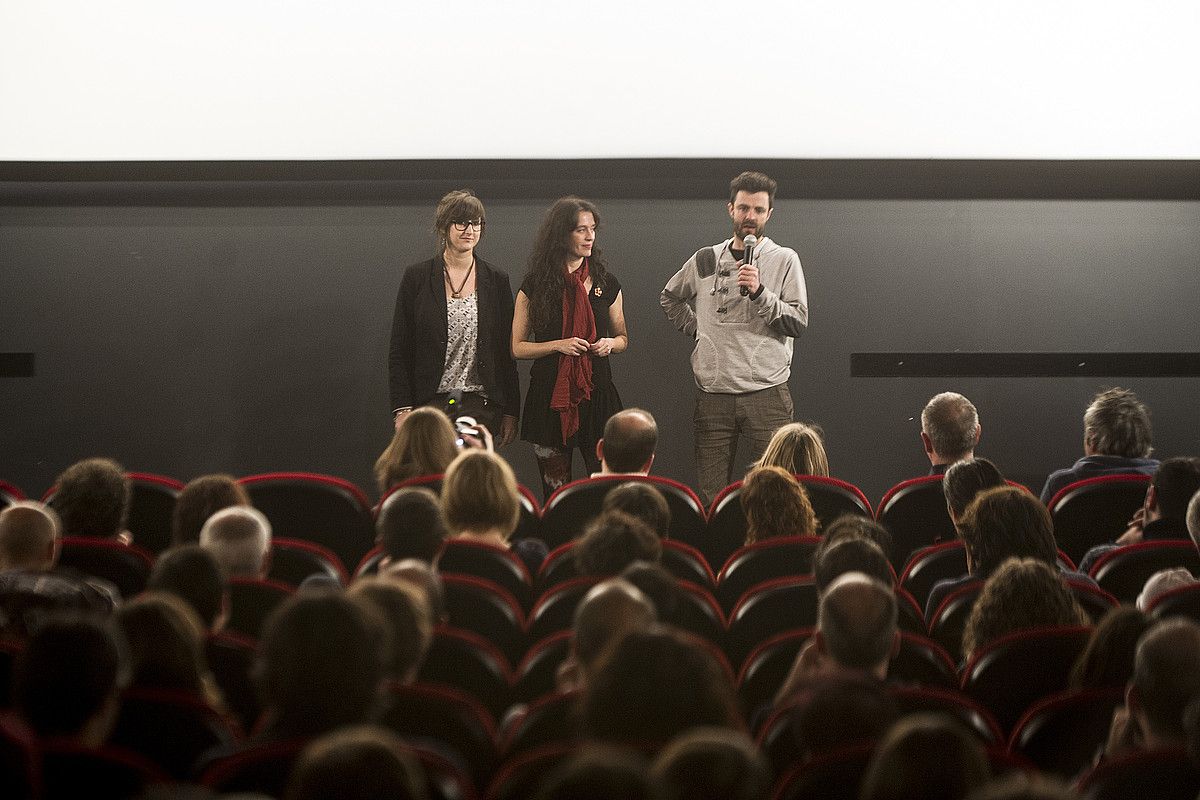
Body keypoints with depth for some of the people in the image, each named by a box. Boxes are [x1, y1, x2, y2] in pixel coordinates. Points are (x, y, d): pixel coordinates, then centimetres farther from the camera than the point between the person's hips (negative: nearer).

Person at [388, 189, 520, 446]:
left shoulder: (497, 280, 9)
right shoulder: (417, 278, 4)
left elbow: (508, 352, 10)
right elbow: (399, 352, 3)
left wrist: (510, 412, 6)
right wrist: (402, 409, -5)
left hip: (481, 405, 1)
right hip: (430, 403, -1)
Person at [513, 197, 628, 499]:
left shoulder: (606, 284, 8)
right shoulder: (535, 286, 2)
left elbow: (623, 338, 20)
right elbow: (517, 347, 4)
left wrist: (610, 344, -3)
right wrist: (558, 345, -12)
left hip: (597, 393, 1)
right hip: (549, 397, -1)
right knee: (555, 492, 3)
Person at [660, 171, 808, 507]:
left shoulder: (784, 260, 4)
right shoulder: (705, 260, 12)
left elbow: (799, 322, -5)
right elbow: (669, 298, 29)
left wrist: (759, 291, -16)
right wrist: (697, 328, 15)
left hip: (766, 394, -2)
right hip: (712, 394, 3)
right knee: (710, 495, 3)